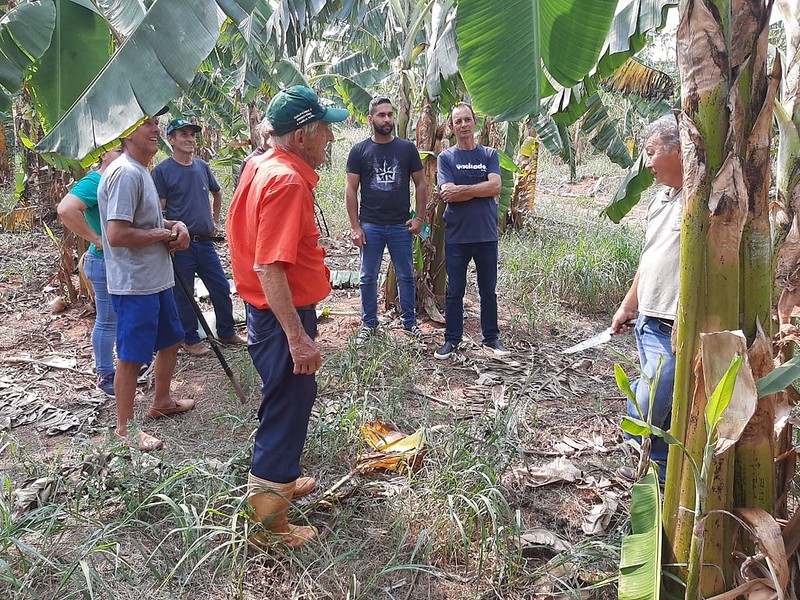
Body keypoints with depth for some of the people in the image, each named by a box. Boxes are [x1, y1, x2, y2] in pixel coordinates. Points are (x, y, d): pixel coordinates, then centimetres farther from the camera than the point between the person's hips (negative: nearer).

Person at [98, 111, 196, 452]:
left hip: (157, 279, 10)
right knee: (131, 357, 2)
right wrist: (163, 235, -14)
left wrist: (174, 226, 5)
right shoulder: (125, 173, -20)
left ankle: (161, 402, 42)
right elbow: (117, 235, -28)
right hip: (134, 285, -10)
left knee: (170, 340, 22)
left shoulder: (142, 171, 13)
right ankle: (125, 428, 17)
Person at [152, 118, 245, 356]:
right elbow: (159, 210, -8)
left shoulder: (202, 166, 9)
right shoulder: (162, 170, -7)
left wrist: (216, 221, 21)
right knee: (184, 294, 5)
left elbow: (217, 193, 26)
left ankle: (226, 333, 26)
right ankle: (191, 340, 19)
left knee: (221, 288, 10)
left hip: (205, 241, 5)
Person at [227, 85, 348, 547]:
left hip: (278, 310, 10)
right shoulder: (287, 181, -24)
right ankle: (267, 520, 18)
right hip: (283, 315, -10)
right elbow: (270, 268, -30)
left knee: (297, 395, 25)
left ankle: (285, 479, 45)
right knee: (286, 408, 2)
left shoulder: (264, 166, 7)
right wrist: (298, 338, -30)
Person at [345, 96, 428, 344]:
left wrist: (420, 217, -1)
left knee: (406, 276, 9)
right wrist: (355, 226, -6)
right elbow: (351, 189, 0)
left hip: (401, 226, 1)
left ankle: (409, 320, 24)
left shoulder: (407, 148, 3)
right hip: (370, 226, 0)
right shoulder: (359, 151, 1)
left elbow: (421, 183, 7)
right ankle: (369, 324, 21)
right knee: (368, 277, 8)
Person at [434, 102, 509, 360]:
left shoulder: (489, 154, 5)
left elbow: (496, 187, -10)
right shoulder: (446, 157, 1)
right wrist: (480, 190, -10)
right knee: (455, 292, 7)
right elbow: (448, 193, -12)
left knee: (488, 290, 12)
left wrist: (462, 189, -14)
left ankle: (491, 337, 25)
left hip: (486, 234, 2)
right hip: (456, 235, -1)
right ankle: (452, 339, 19)